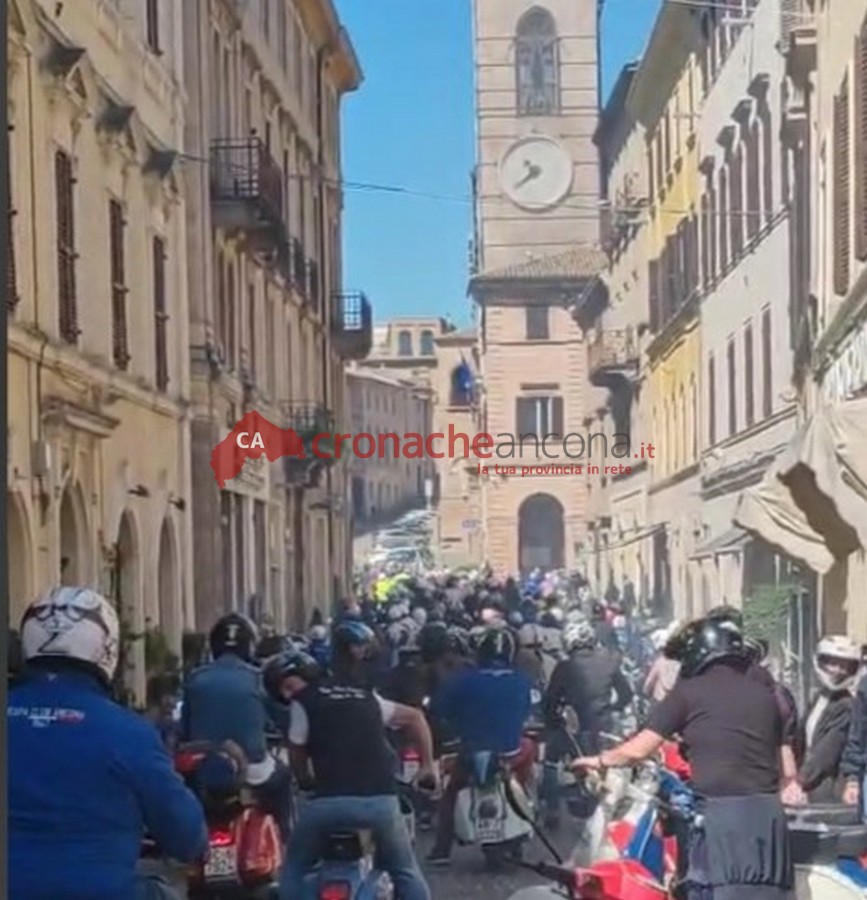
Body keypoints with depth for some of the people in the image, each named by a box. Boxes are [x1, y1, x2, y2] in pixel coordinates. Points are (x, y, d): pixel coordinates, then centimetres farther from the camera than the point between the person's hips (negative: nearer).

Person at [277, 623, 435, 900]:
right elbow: (415, 717, 25)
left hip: (329, 801, -3)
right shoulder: (369, 699, 20)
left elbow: (297, 754, 11)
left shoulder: (303, 702, 7)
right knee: (406, 872, 21)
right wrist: (428, 766, 30)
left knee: (294, 868, 19)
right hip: (380, 800, 3)